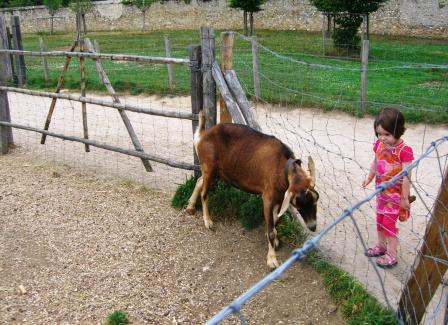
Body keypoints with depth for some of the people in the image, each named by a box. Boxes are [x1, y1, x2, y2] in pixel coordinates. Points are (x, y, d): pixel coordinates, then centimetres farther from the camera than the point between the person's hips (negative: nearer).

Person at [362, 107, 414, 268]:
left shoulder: (404, 151, -25)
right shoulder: (379, 144, -6)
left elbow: (406, 176, -20)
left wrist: (405, 198, -16)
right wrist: (369, 177, -1)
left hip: (396, 194, -7)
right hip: (381, 191, 7)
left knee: (389, 222, -1)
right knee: (380, 219, 19)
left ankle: (391, 255, 13)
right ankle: (381, 245, 38)